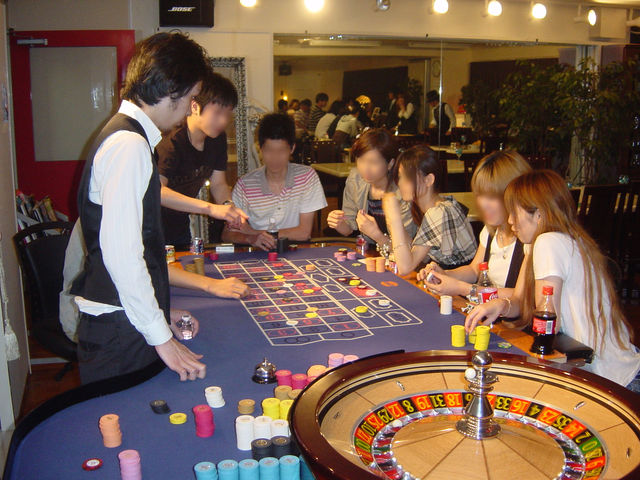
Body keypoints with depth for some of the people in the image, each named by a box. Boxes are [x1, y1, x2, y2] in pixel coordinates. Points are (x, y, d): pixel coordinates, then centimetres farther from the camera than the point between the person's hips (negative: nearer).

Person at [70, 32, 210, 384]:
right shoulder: (130, 145, -18)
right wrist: (161, 336, -17)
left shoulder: (124, 134, 13)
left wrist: (160, 311, 18)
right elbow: (121, 253, -24)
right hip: (117, 329, -9)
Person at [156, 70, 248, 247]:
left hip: (180, 227, 8)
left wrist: (228, 205, -19)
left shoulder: (217, 139, -2)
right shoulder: (171, 141, -28)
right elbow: (155, 190, -40)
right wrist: (211, 208, -44)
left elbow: (218, 183, 5)